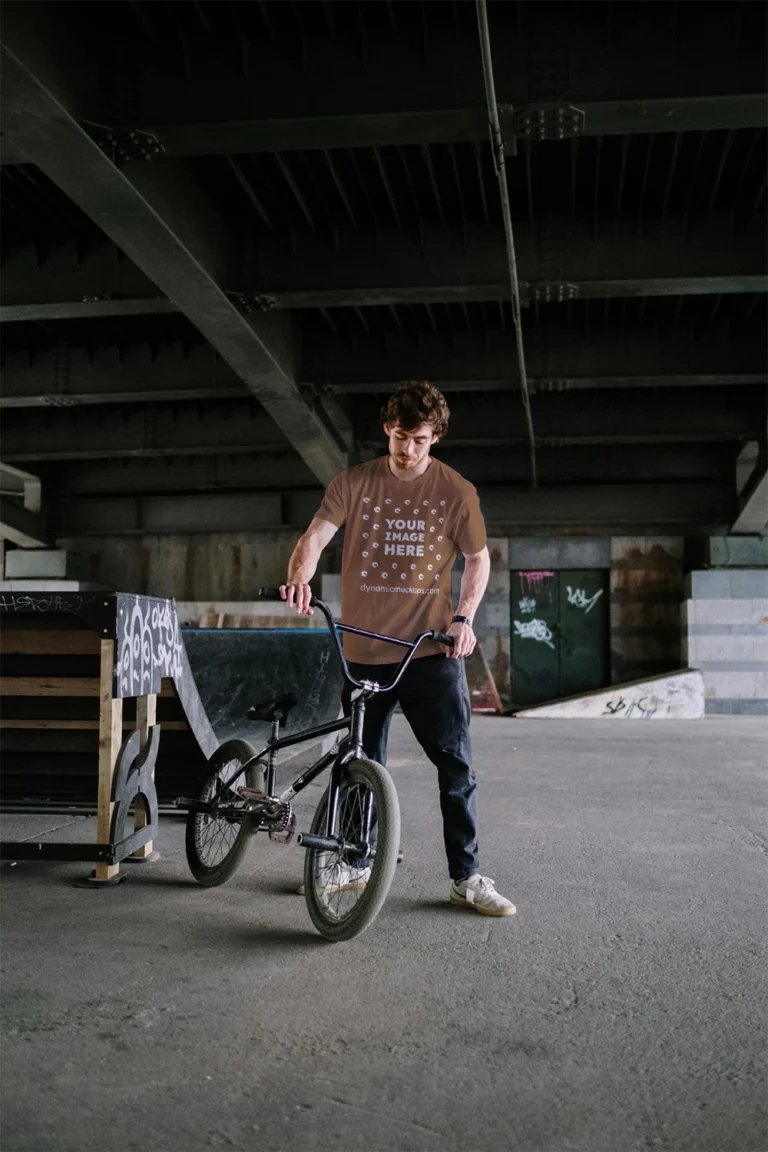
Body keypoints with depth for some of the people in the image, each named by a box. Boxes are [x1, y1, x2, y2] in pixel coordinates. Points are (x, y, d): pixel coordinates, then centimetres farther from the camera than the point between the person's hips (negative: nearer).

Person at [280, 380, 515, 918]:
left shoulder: (456, 491, 1)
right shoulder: (353, 483, 3)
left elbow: (478, 557, 9)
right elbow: (316, 535, -6)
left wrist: (465, 617, -6)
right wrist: (300, 576, -28)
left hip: (432, 649, -1)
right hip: (364, 649, 2)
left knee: (456, 762, -4)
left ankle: (467, 877, 7)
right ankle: (358, 863, 29)